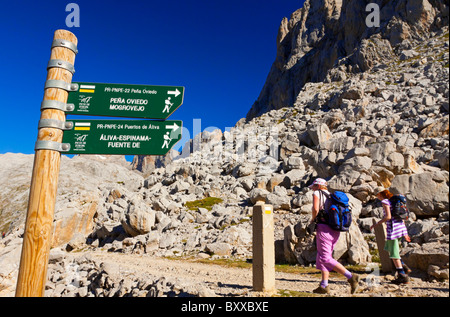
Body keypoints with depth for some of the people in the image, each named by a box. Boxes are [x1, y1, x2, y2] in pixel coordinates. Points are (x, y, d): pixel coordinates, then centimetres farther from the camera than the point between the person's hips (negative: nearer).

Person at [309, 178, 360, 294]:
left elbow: (315, 209, -17)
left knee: (326, 259, -6)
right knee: (321, 257, 15)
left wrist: (313, 219, 2)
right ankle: (324, 286, 14)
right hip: (335, 231, 8)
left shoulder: (317, 193, -1)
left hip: (324, 229, -8)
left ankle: (351, 277, -13)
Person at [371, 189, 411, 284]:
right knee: (388, 248, 22)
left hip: (393, 227, -9)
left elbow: (388, 216, -21)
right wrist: (405, 233, 19)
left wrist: (376, 224, -9)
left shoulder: (385, 201, -10)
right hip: (400, 226, 9)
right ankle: (404, 267, 19)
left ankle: (402, 276, 6)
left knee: (393, 252, 1)